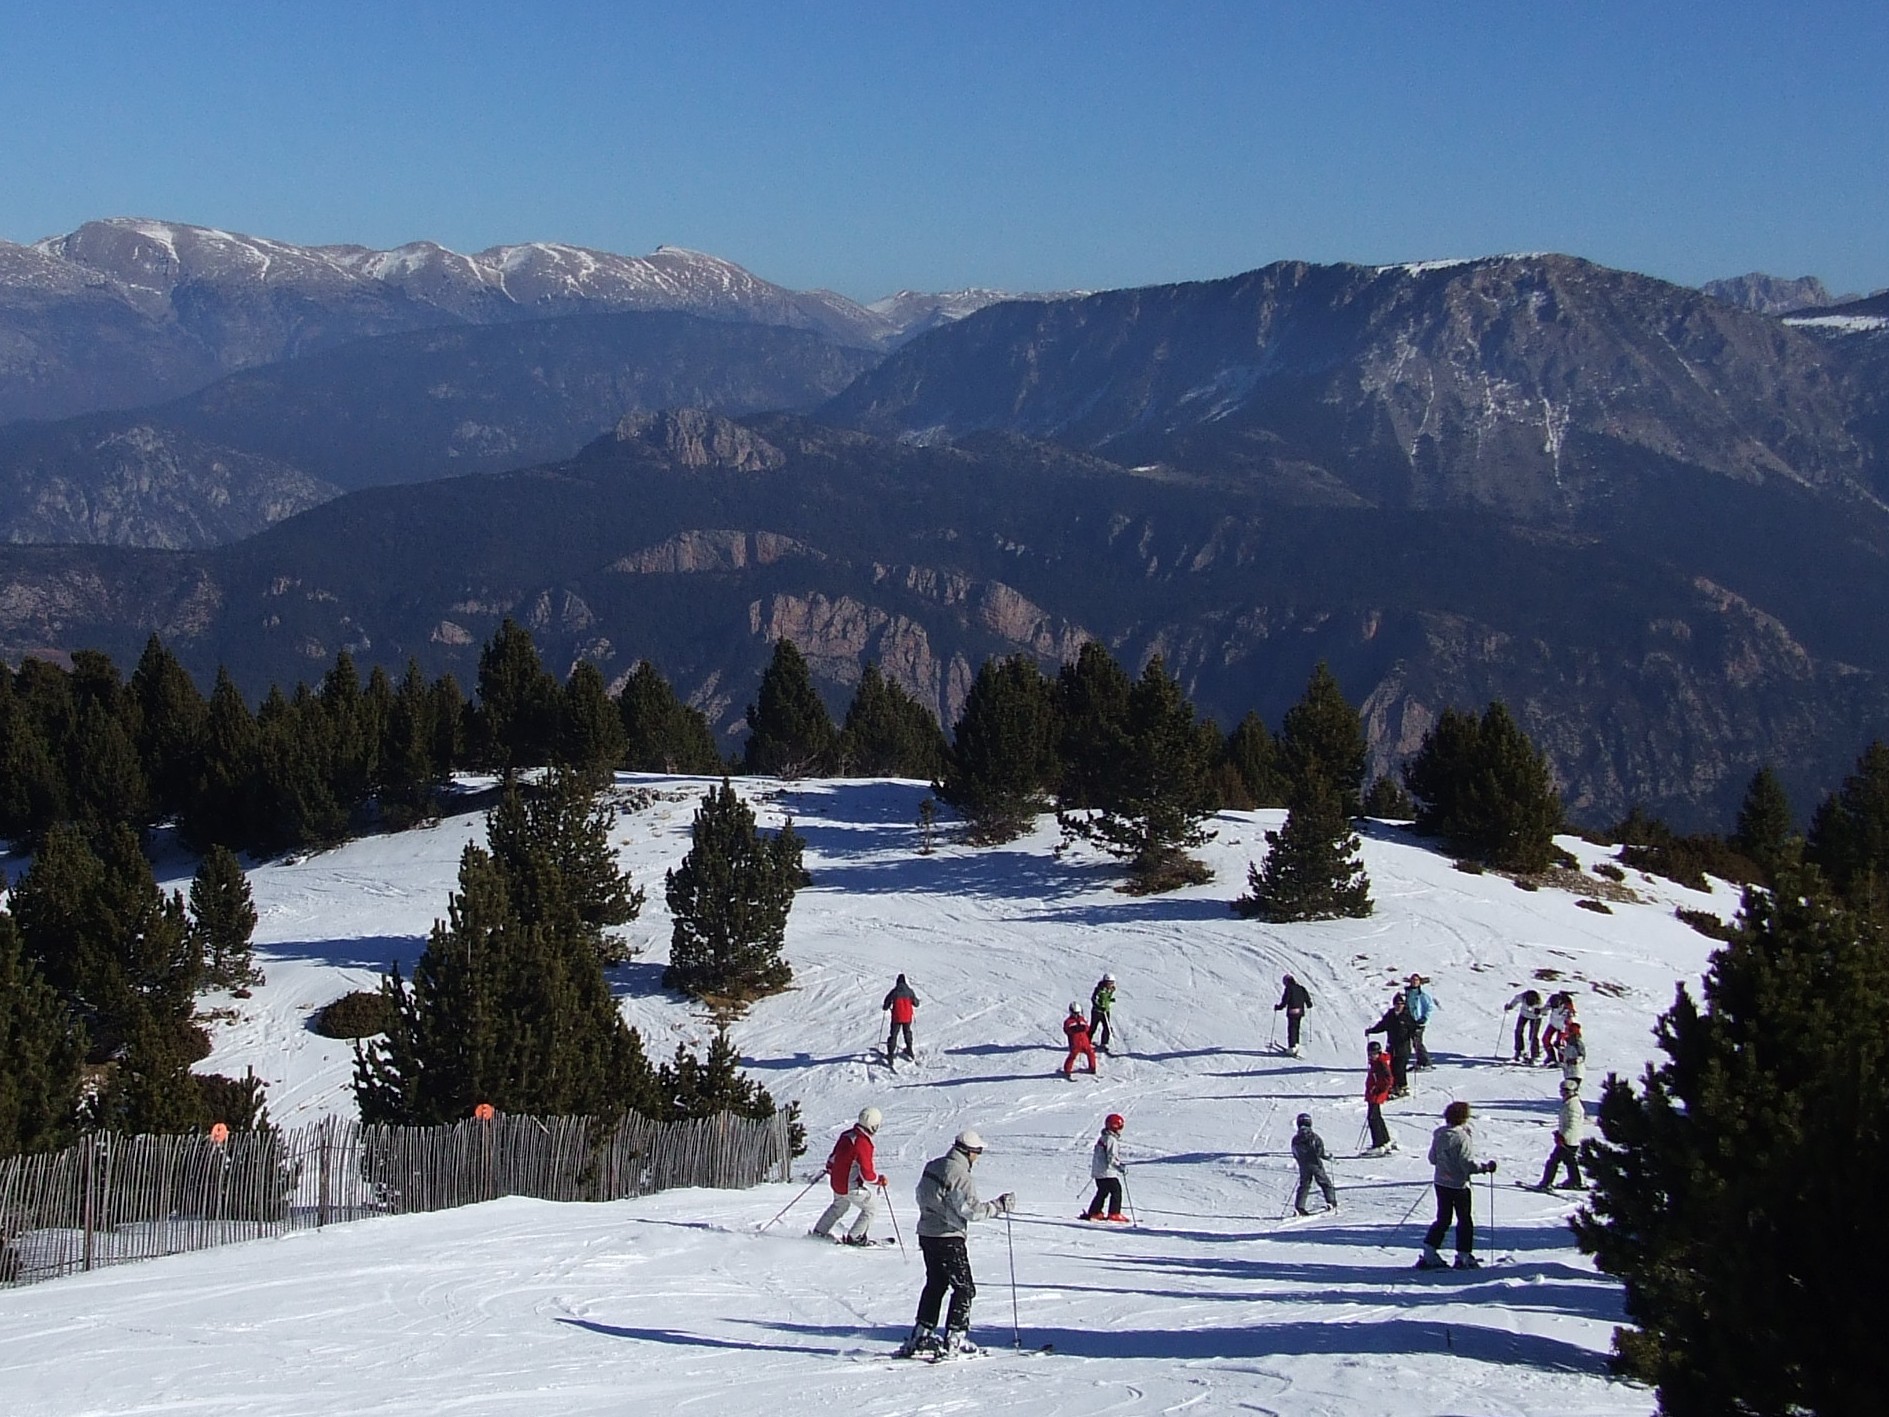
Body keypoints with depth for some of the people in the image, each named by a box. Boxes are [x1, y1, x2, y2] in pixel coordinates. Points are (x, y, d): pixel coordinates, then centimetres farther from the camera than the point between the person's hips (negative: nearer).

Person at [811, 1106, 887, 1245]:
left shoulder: (846, 1135, 0)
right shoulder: (863, 1144, -26)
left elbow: (833, 1156, 16)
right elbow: (867, 1174, -25)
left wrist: (829, 1168, 36)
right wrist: (879, 1180, -6)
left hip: (836, 1182, 8)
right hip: (852, 1187, -8)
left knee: (839, 1205, 33)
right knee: (872, 1207, 8)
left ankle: (819, 1231, 39)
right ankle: (854, 1237, 10)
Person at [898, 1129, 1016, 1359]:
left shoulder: (932, 1167, 8)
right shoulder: (959, 1175, -19)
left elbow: (921, 1196, 19)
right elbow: (972, 1209, -23)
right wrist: (999, 1206, -14)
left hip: (926, 1234, 9)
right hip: (948, 1238, -9)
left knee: (935, 1284, 19)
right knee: (964, 1288, 0)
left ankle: (920, 1335, 20)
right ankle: (954, 1339, -3)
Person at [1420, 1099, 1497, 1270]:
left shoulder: (1438, 1134, -1)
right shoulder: (1462, 1137, -21)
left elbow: (1432, 1158, 8)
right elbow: (1468, 1164, -23)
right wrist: (1486, 1167, -8)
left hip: (1441, 1183, 6)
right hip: (1459, 1184, -6)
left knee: (1443, 1219, 15)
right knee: (1464, 1220, 9)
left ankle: (1429, 1253, 9)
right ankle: (1464, 1257, 12)